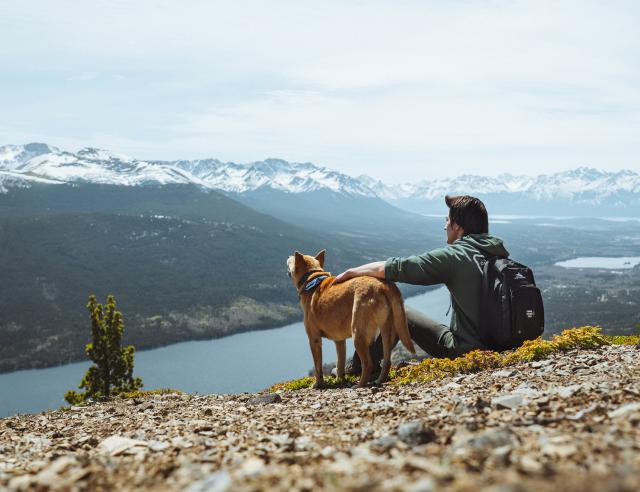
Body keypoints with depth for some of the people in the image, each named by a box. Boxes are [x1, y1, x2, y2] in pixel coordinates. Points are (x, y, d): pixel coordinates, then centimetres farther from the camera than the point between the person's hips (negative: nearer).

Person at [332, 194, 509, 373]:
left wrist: (352, 271, 0)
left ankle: (360, 367, 23)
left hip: (465, 350, -7)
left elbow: (396, 267, -12)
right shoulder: (498, 252, 5)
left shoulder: (453, 256, -14)